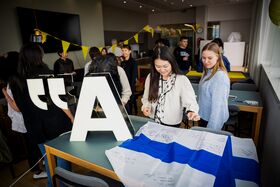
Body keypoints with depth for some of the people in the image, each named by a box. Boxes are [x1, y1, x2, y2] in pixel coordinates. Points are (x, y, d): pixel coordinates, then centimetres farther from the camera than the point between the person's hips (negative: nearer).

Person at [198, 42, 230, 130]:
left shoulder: (220, 77, -27)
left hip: (214, 120, -8)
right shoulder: (207, 71, 1)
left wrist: (211, 129, -25)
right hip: (204, 115, 8)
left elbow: (218, 105, -28)